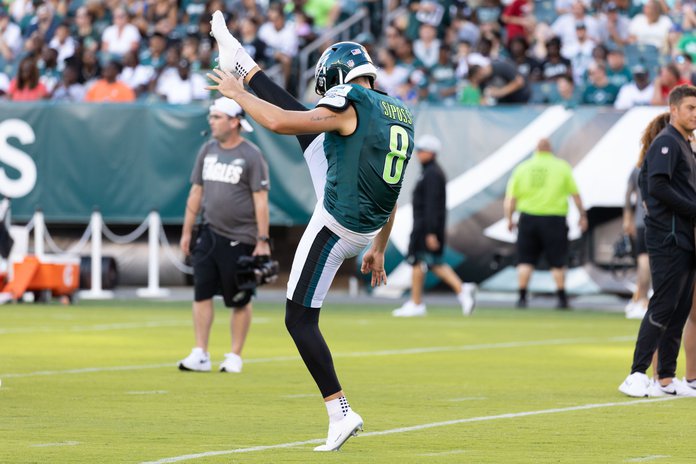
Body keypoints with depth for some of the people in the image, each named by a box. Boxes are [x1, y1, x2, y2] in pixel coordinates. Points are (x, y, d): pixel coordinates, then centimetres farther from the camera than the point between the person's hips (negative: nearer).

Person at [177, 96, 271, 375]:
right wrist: (187, 232, 12)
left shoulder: (251, 156, -8)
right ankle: (200, 355, 2)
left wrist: (263, 241, -15)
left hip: (240, 239, -5)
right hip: (208, 235, 5)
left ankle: (235, 357, 11)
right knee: (202, 293, -1)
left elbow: (260, 200, -10)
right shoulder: (208, 150, 10)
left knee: (240, 300, 2)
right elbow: (196, 192, 15)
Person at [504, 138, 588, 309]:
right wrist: (582, 215, 13)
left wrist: (509, 219, 12)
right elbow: (575, 194, 4)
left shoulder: (522, 168, 5)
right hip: (554, 219, -1)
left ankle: (522, 297, 3)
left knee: (525, 261, 7)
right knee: (557, 262, 5)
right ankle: (562, 298, 6)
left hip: (528, 218, 1)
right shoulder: (562, 167, 1)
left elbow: (510, 199, 2)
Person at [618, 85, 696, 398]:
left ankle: (667, 379, 11)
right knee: (663, 308, -11)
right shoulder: (666, 142, -9)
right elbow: (658, 185, -20)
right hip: (668, 239, -10)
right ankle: (636, 376, -10)